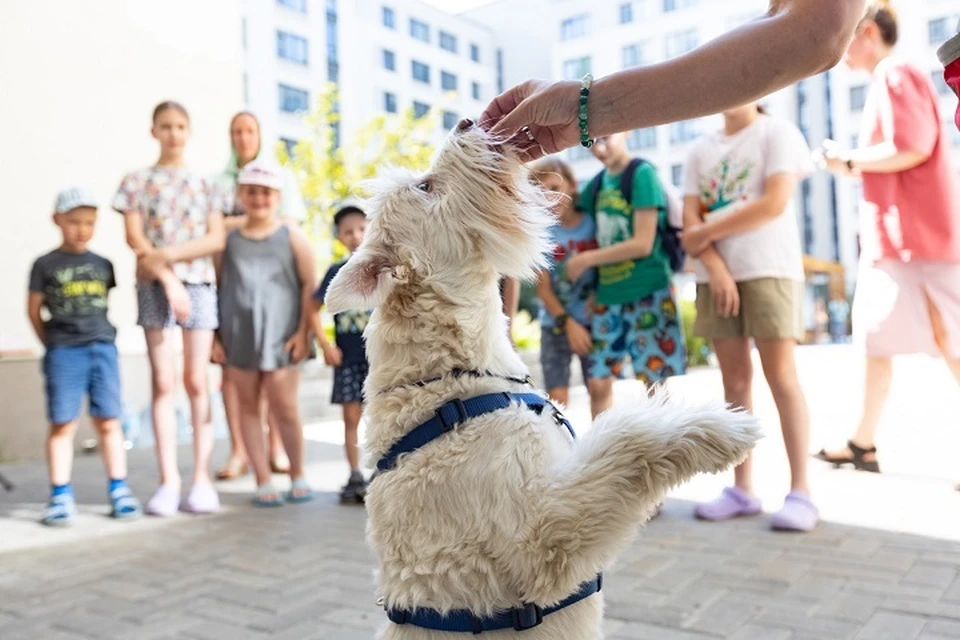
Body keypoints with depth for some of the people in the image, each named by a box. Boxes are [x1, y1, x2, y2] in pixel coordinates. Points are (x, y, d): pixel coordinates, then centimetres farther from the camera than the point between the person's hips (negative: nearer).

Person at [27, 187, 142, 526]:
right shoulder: (45, 265, 1)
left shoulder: (102, 265, 10)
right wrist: (54, 344, 7)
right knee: (63, 424, 1)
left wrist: (99, 337, 7)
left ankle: (119, 490, 12)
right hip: (63, 354, -2)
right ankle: (61, 496, 9)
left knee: (108, 422, 5)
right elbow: (34, 310, 6)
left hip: (103, 349, 2)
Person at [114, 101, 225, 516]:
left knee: (196, 382, -1)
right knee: (163, 383, -2)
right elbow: (135, 239, -1)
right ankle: (168, 480, 2)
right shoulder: (136, 181, 9)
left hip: (199, 284, 1)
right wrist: (168, 278, -12)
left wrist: (168, 253, -11)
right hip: (154, 285, 0)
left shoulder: (205, 184, 12)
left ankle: (202, 478, 3)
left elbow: (217, 240, 1)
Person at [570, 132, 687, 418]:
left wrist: (586, 260, -8)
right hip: (608, 297, 6)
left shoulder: (642, 173, -8)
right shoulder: (597, 183, 10)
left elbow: (643, 244, -14)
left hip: (648, 293, -6)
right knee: (598, 382, 6)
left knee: (657, 384, 0)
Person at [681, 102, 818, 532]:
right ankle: (742, 489, 11)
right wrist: (715, 265, -11)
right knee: (735, 382, 5)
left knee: (781, 377, -7)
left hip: (768, 269, -4)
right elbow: (690, 221, 5)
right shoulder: (701, 150, 15)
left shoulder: (777, 132, 3)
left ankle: (800, 492, -2)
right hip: (715, 275, 4)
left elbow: (775, 203, -11)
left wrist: (707, 231, -7)